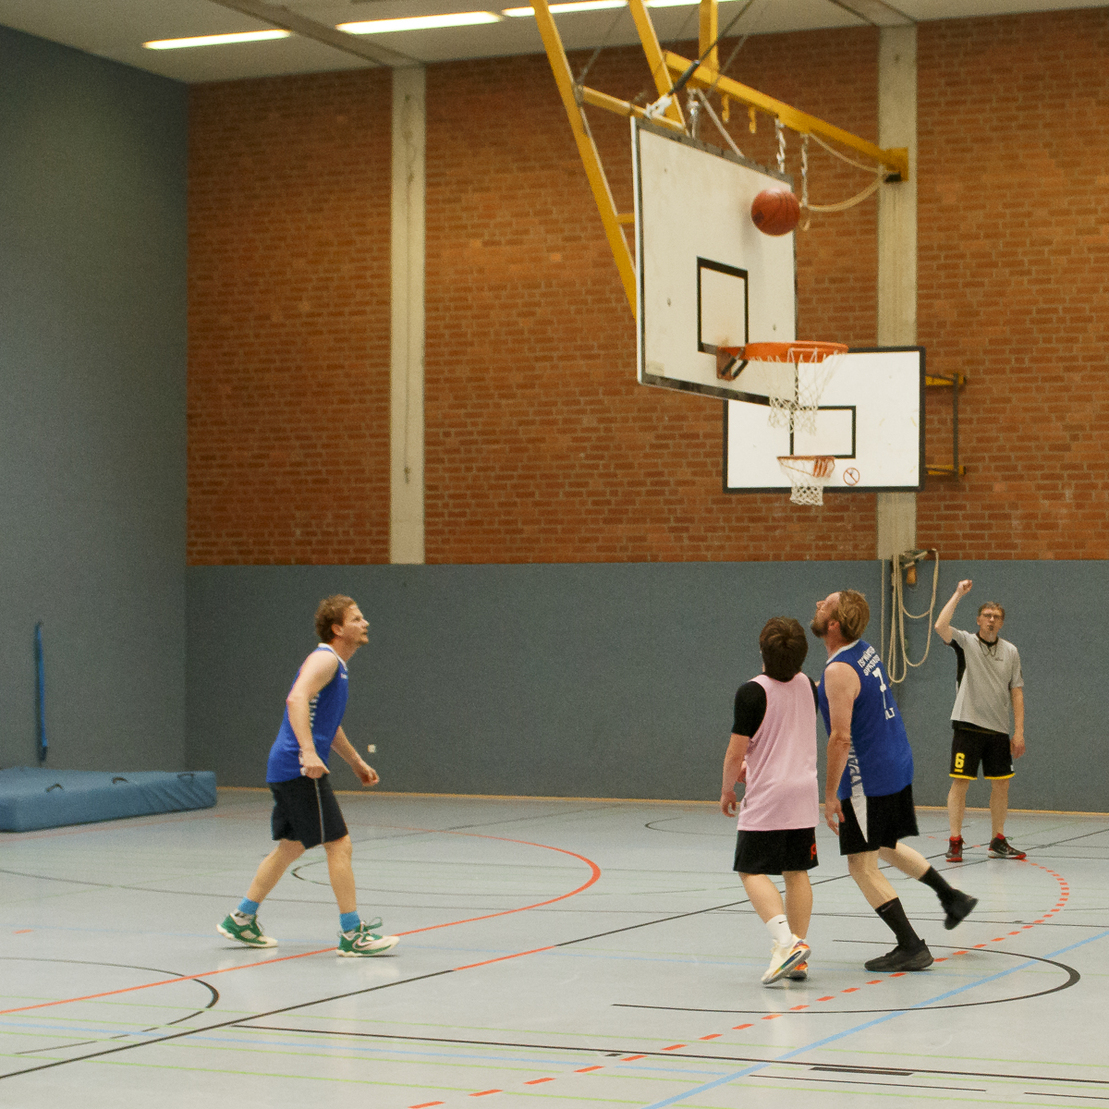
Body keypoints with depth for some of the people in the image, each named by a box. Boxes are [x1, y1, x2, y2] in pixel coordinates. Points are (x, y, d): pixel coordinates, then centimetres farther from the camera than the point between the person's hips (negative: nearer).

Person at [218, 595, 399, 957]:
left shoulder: (336, 665, 20)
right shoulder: (324, 659, -11)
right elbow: (296, 699, -29)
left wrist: (357, 763, 39)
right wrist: (309, 752, -38)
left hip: (287, 769, 10)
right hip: (300, 768, -10)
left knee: (291, 846, 18)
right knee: (339, 845, -8)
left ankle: (241, 920, 24)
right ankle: (352, 934, -5)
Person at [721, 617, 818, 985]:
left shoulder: (752, 692, -15)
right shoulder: (807, 686, 6)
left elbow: (736, 751, -13)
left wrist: (727, 790, 3)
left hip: (767, 795, -6)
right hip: (805, 792, 6)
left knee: (753, 872, -1)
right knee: (797, 872, 11)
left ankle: (786, 941, -20)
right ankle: (798, 952, 10)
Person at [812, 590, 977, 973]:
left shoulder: (838, 671, -22)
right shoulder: (865, 650, 7)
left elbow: (840, 738, -25)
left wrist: (830, 794, -19)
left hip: (867, 779, -9)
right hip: (897, 765, 9)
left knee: (861, 865, -1)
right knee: (886, 847, 27)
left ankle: (911, 947, -2)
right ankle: (952, 898, 33)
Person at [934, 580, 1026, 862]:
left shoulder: (1010, 651, 10)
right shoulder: (966, 642, -1)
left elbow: (1016, 692, 9)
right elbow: (940, 626, -20)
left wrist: (1019, 731, 2)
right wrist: (958, 594, -14)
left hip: (998, 730, 4)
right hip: (968, 725, -4)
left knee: (1001, 785, 8)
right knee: (960, 783, -6)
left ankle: (998, 842, 19)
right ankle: (955, 842, -1)